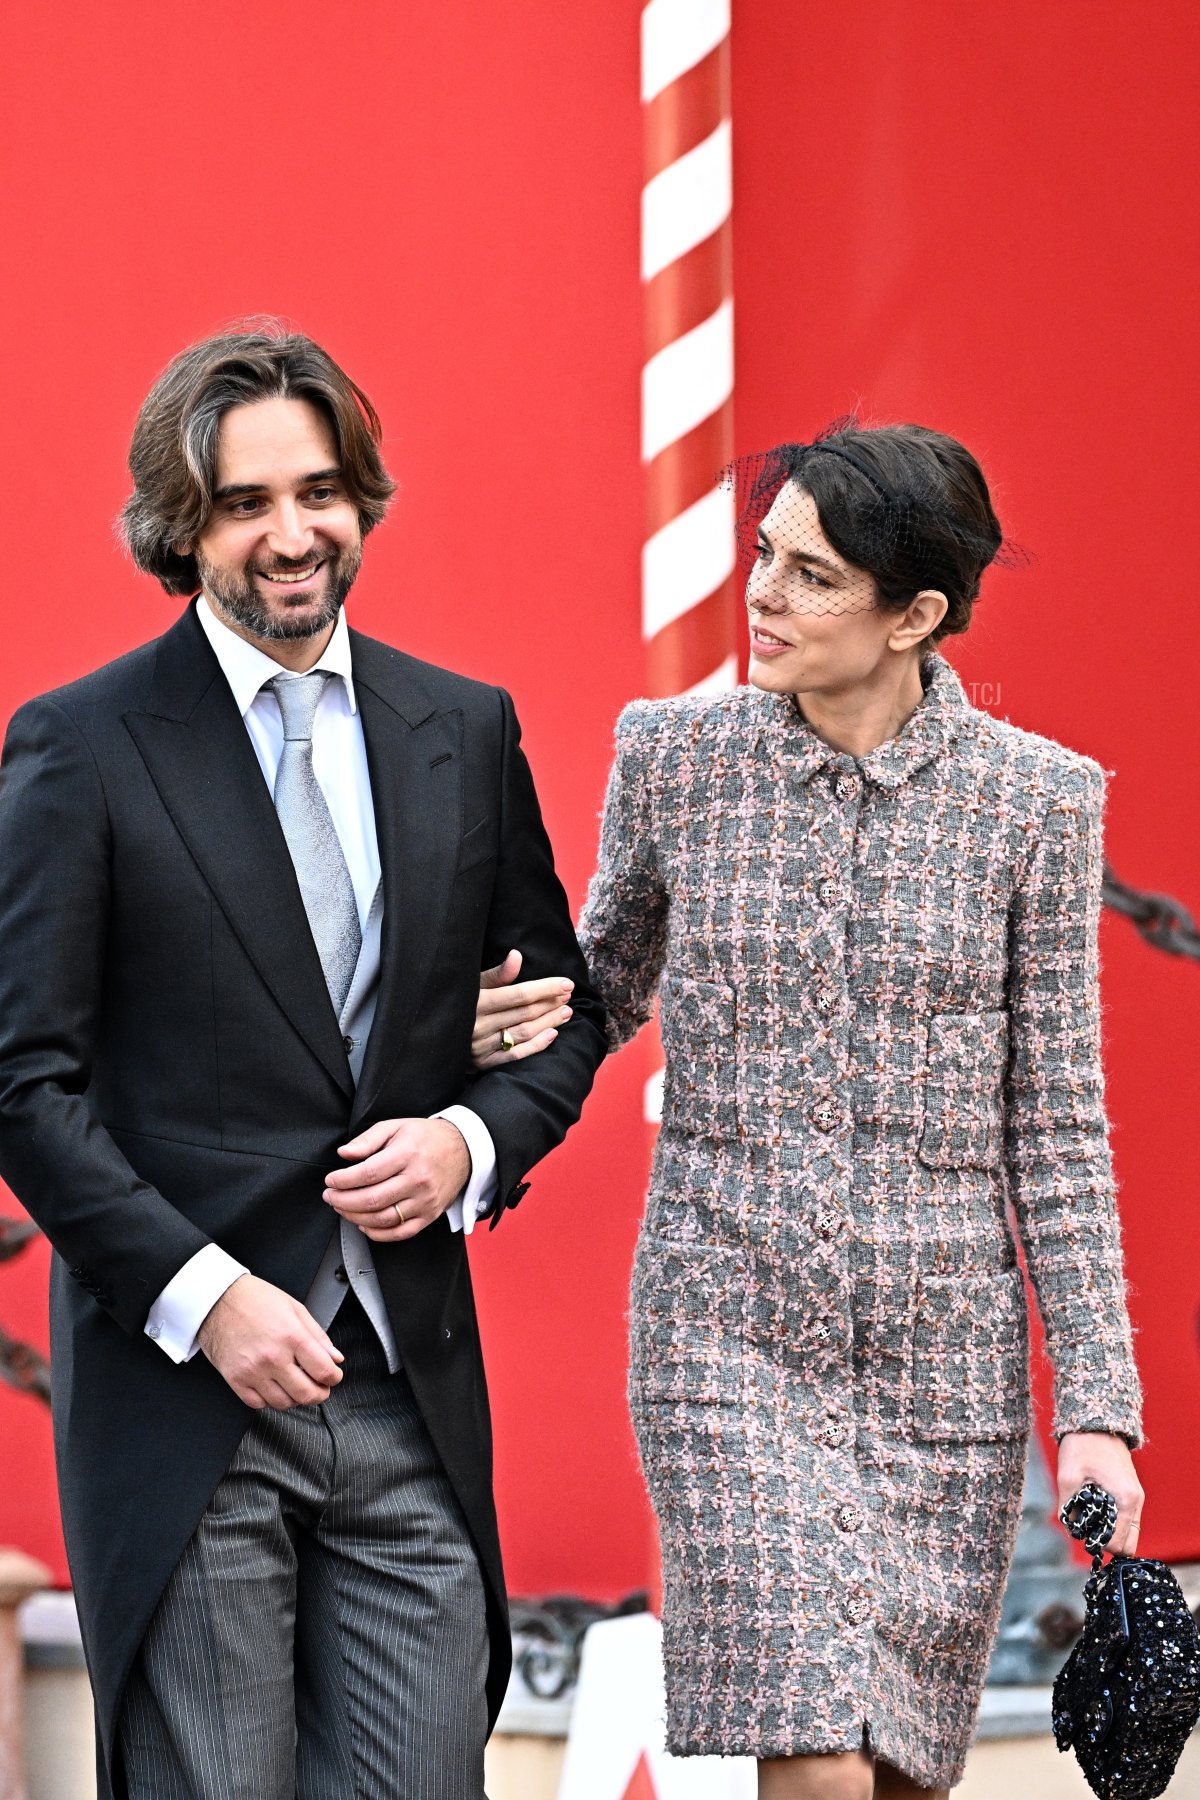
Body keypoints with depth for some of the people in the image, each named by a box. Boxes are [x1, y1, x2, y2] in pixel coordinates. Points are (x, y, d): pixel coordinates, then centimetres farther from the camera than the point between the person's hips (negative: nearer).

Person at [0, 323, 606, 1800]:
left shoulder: (464, 733, 11)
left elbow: (564, 1006, 18)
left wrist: (474, 1140, -4)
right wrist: (199, 1295, -15)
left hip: (411, 1389, 4)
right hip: (181, 1387, -4)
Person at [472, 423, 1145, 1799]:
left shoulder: (1031, 797, -3)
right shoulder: (674, 757, 0)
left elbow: (1057, 1127, 0)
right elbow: (609, 987, 16)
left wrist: (1097, 1406, -4)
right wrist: (508, 1027, -8)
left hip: (942, 1350, 1)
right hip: (729, 1331, -1)